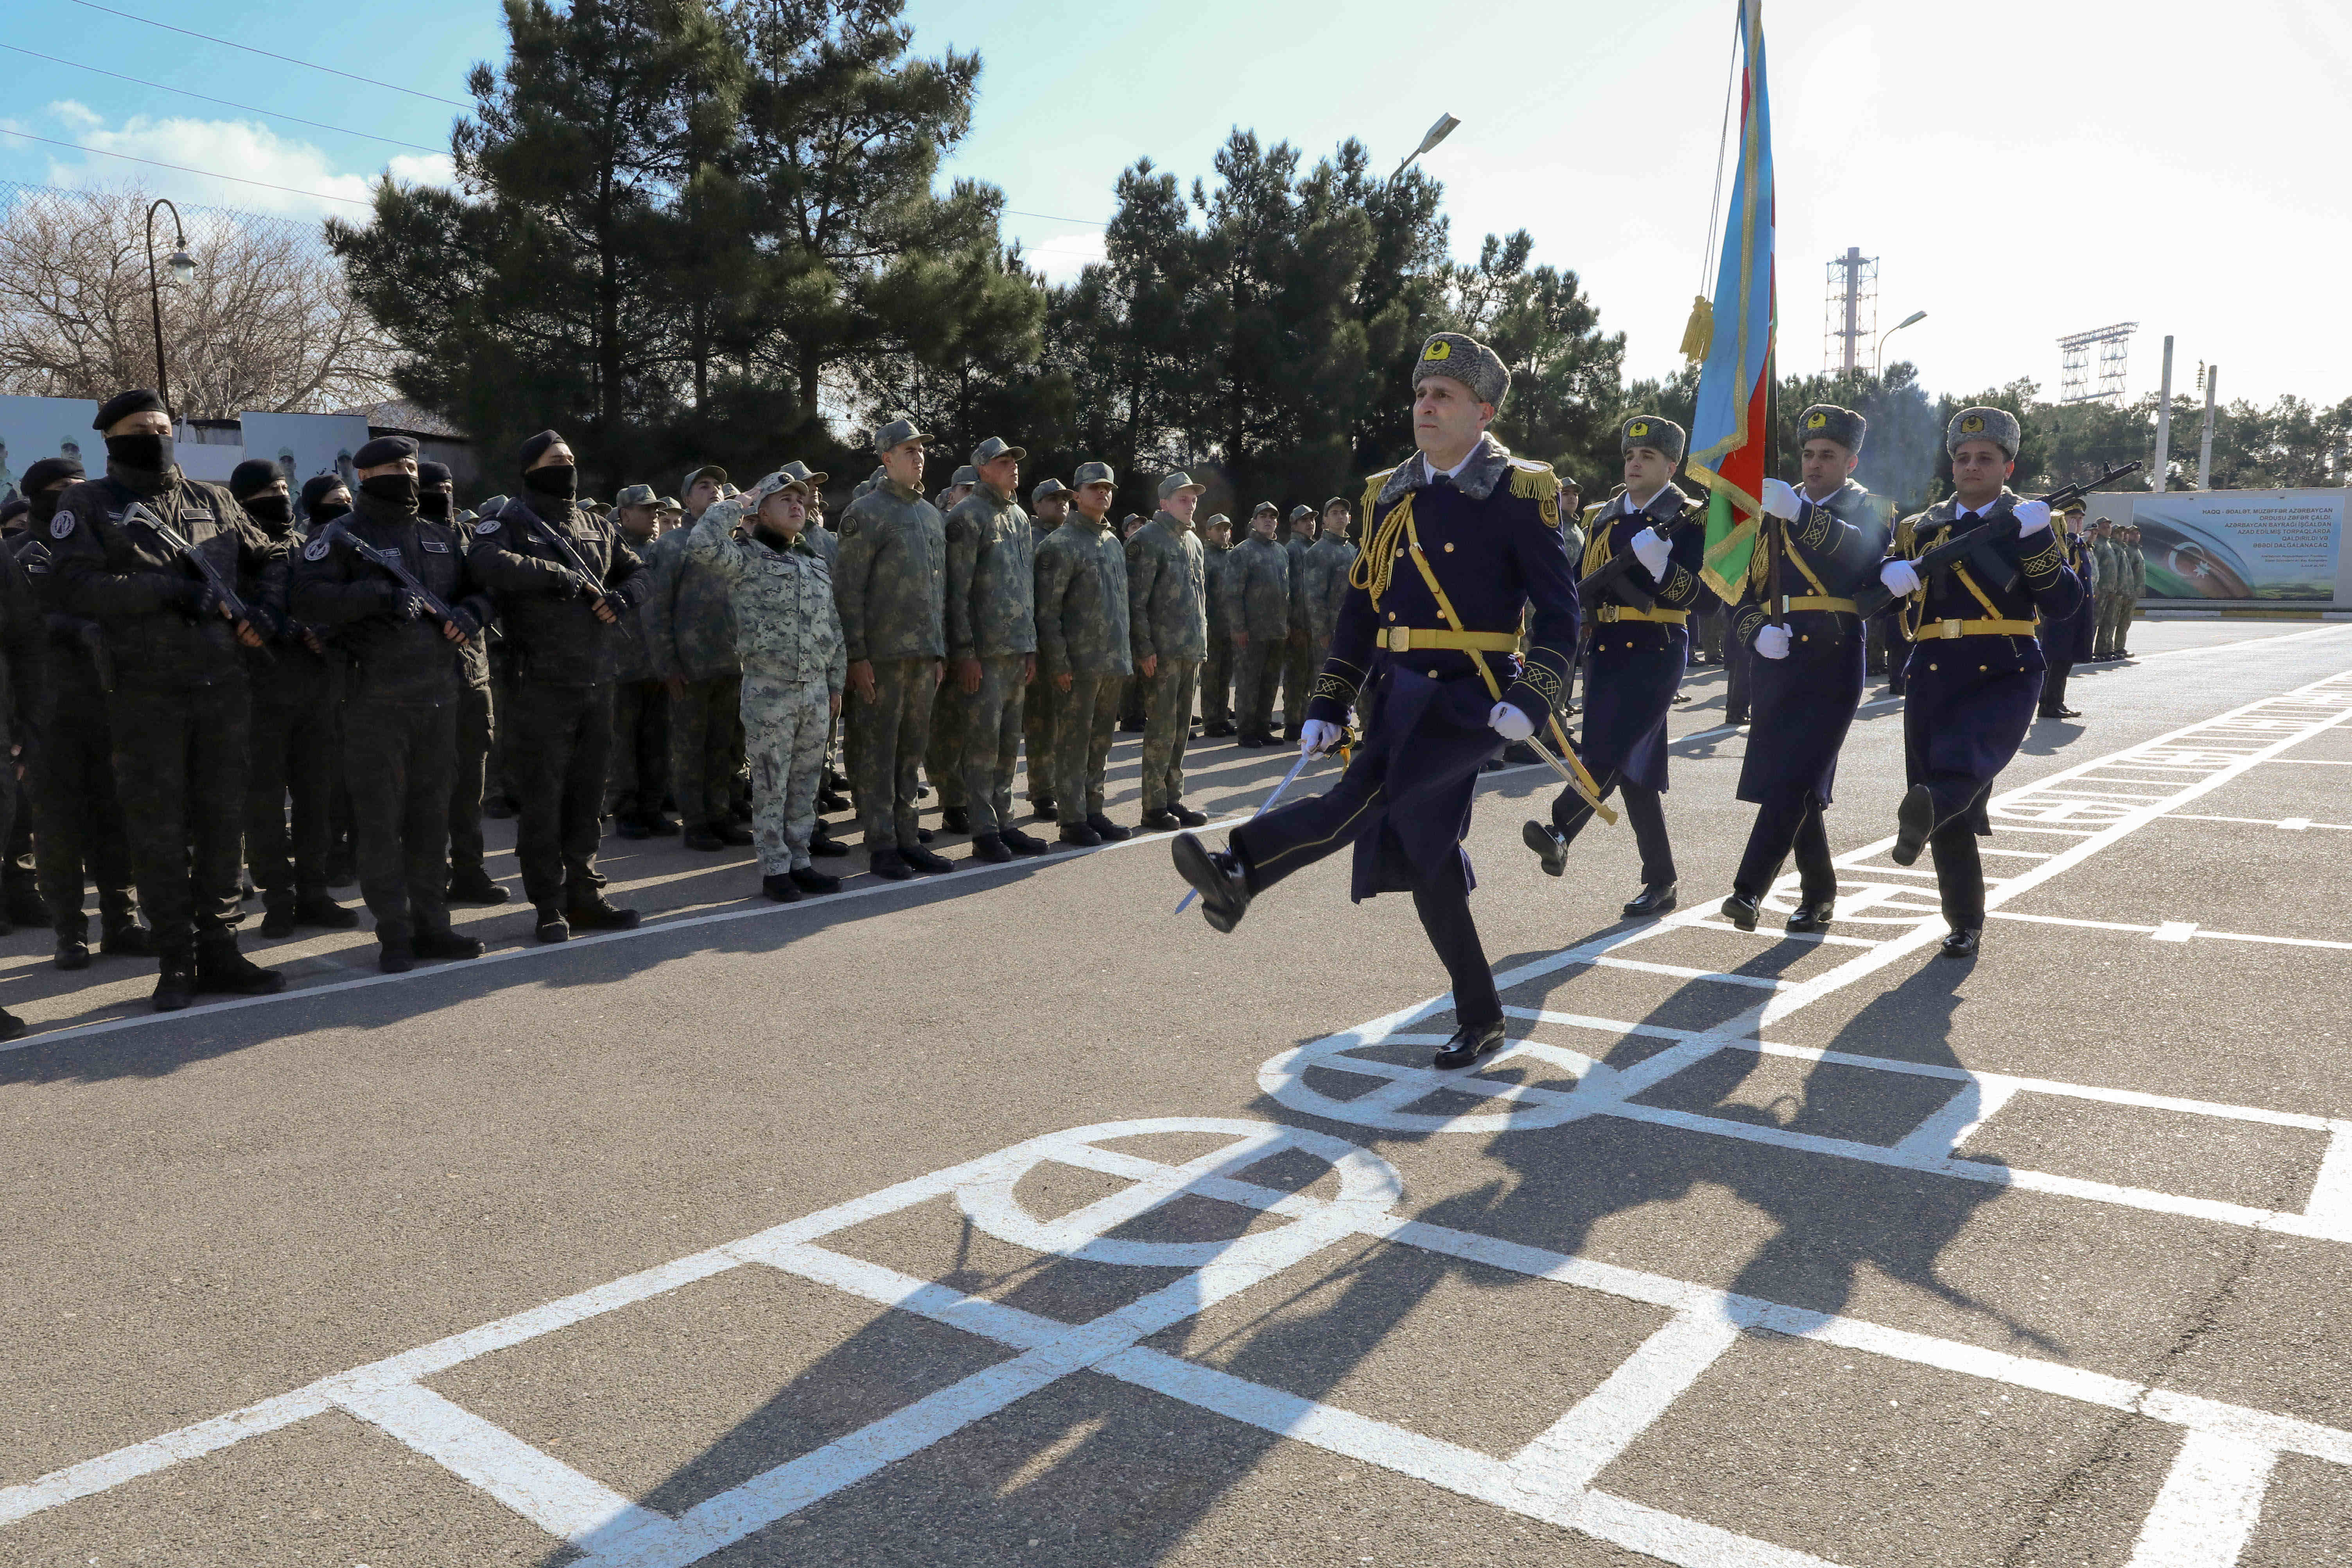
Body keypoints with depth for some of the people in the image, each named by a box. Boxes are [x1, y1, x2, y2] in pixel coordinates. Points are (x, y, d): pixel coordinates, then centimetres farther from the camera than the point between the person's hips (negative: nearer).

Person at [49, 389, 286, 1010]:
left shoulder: (212, 500, 15)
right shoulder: (87, 504, 4)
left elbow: (268, 562, 22)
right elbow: (78, 586, -9)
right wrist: (173, 591, -17)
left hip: (224, 685, 3)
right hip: (146, 695, -3)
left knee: (224, 823, 5)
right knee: (160, 831, 0)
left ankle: (218, 951, 14)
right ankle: (176, 962, 9)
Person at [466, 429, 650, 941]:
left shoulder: (597, 527, 16)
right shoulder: (509, 523, -3)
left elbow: (636, 571, 23)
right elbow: (489, 563, -23)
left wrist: (621, 598, 0)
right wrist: (564, 576, -20)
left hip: (598, 683, 6)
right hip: (544, 684, -6)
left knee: (588, 794, 11)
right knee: (542, 798, -1)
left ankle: (584, 894, 21)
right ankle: (550, 906, 7)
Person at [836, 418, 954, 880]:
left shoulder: (932, 515, 16)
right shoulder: (866, 512, -6)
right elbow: (848, 589, -10)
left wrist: (940, 650, 16)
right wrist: (857, 656, -15)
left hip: (924, 652, 7)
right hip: (883, 652, -7)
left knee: (912, 748, 11)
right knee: (877, 749, 0)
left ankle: (907, 838, 19)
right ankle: (882, 846, 5)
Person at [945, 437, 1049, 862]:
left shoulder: (1020, 518, 17)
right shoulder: (967, 516, -7)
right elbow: (957, 591, -12)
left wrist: (1031, 647, 15)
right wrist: (965, 652, -16)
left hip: (1017, 651, 8)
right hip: (984, 653, -7)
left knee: (1009, 742, 11)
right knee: (983, 740, -4)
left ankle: (1004, 823, 18)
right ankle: (983, 830, 2)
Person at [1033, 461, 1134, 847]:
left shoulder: (1114, 543, 17)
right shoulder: (1061, 544, -7)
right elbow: (1047, 610, -12)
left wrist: (1127, 652, 16)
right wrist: (1058, 663, -17)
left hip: (1113, 662, 7)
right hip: (1079, 663, -7)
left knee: (1101, 738, 12)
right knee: (1074, 740, -2)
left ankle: (1094, 811, 21)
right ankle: (1073, 819, 4)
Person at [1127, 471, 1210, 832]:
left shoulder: (1193, 543, 18)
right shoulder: (1147, 539, -8)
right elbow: (1136, 599, -13)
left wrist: (1201, 644, 18)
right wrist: (1144, 649, -17)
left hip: (1191, 652, 8)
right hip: (1162, 652, -8)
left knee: (1181, 728, 11)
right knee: (1162, 728, -6)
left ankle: (1174, 799, 18)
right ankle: (1154, 806, 1)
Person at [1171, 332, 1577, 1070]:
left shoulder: (1519, 494, -3)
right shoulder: (1389, 496, 13)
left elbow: (1559, 615, -6)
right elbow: (1361, 612, 15)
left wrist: (1529, 701, -19)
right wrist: (1325, 710, 10)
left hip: (1472, 697, -6)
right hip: (1397, 697, 6)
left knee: (1369, 792, -28)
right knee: (1425, 853, 6)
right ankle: (1479, 1018, 18)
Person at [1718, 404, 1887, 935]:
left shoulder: (1865, 509, 4)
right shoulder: (1777, 511, 16)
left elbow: (1861, 551, -21)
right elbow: (1744, 591, 13)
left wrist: (1800, 512, -35)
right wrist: (1757, 632, -8)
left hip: (1834, 661, -5)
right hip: (1777, 663, 5)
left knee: (1795, 779, -14)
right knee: (1796, 786, 8)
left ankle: (1750, 889, -17)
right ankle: (1819, 894, 20)